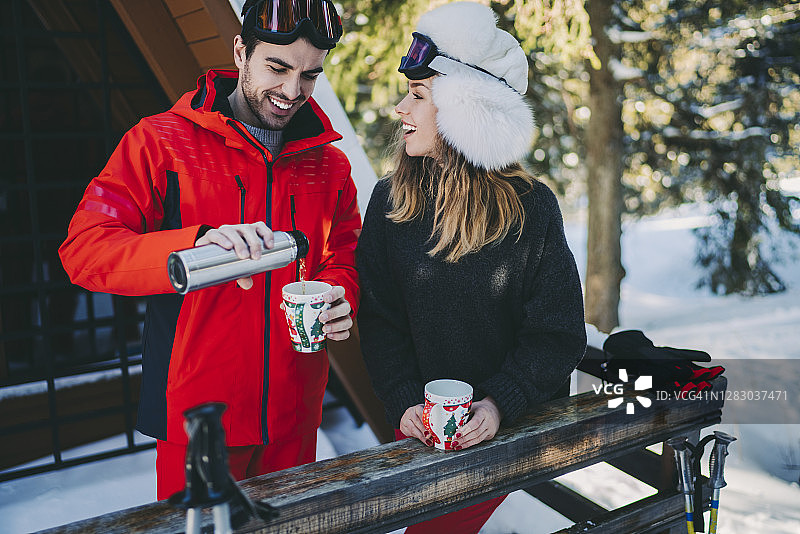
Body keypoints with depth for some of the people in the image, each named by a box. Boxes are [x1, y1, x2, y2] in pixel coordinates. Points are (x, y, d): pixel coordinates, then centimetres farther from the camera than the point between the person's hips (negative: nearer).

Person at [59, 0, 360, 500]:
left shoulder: (329, 163, 6)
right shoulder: (161, 141, -7)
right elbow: (84, 249, -14)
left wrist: (340, 297, -11)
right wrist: (196, 243, -33)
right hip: (195, 415, -3)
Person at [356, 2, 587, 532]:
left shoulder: (531, 206, -11)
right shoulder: (390, 201, -4)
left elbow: (557, 333, -8)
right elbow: (379, 320, -3)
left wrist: (499, 403, -20)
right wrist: (405, 402, -16)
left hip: (514, 424, -2)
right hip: (422, 423, 3)